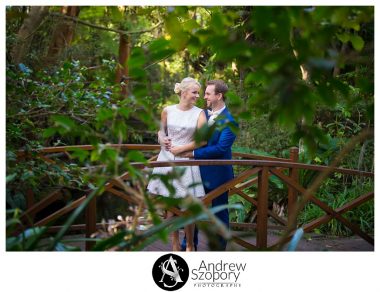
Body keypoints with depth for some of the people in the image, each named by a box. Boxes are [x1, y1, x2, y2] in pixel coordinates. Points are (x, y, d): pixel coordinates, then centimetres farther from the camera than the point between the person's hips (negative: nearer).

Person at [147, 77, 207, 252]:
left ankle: (189, 245, 17)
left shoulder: (199, 113, -3)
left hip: (186, 162, -2)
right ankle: (175, 243, 18)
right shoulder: (168, 111, 3)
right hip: (167, 160, 2)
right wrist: (162, 139, -4)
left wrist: (180, 149, -8)